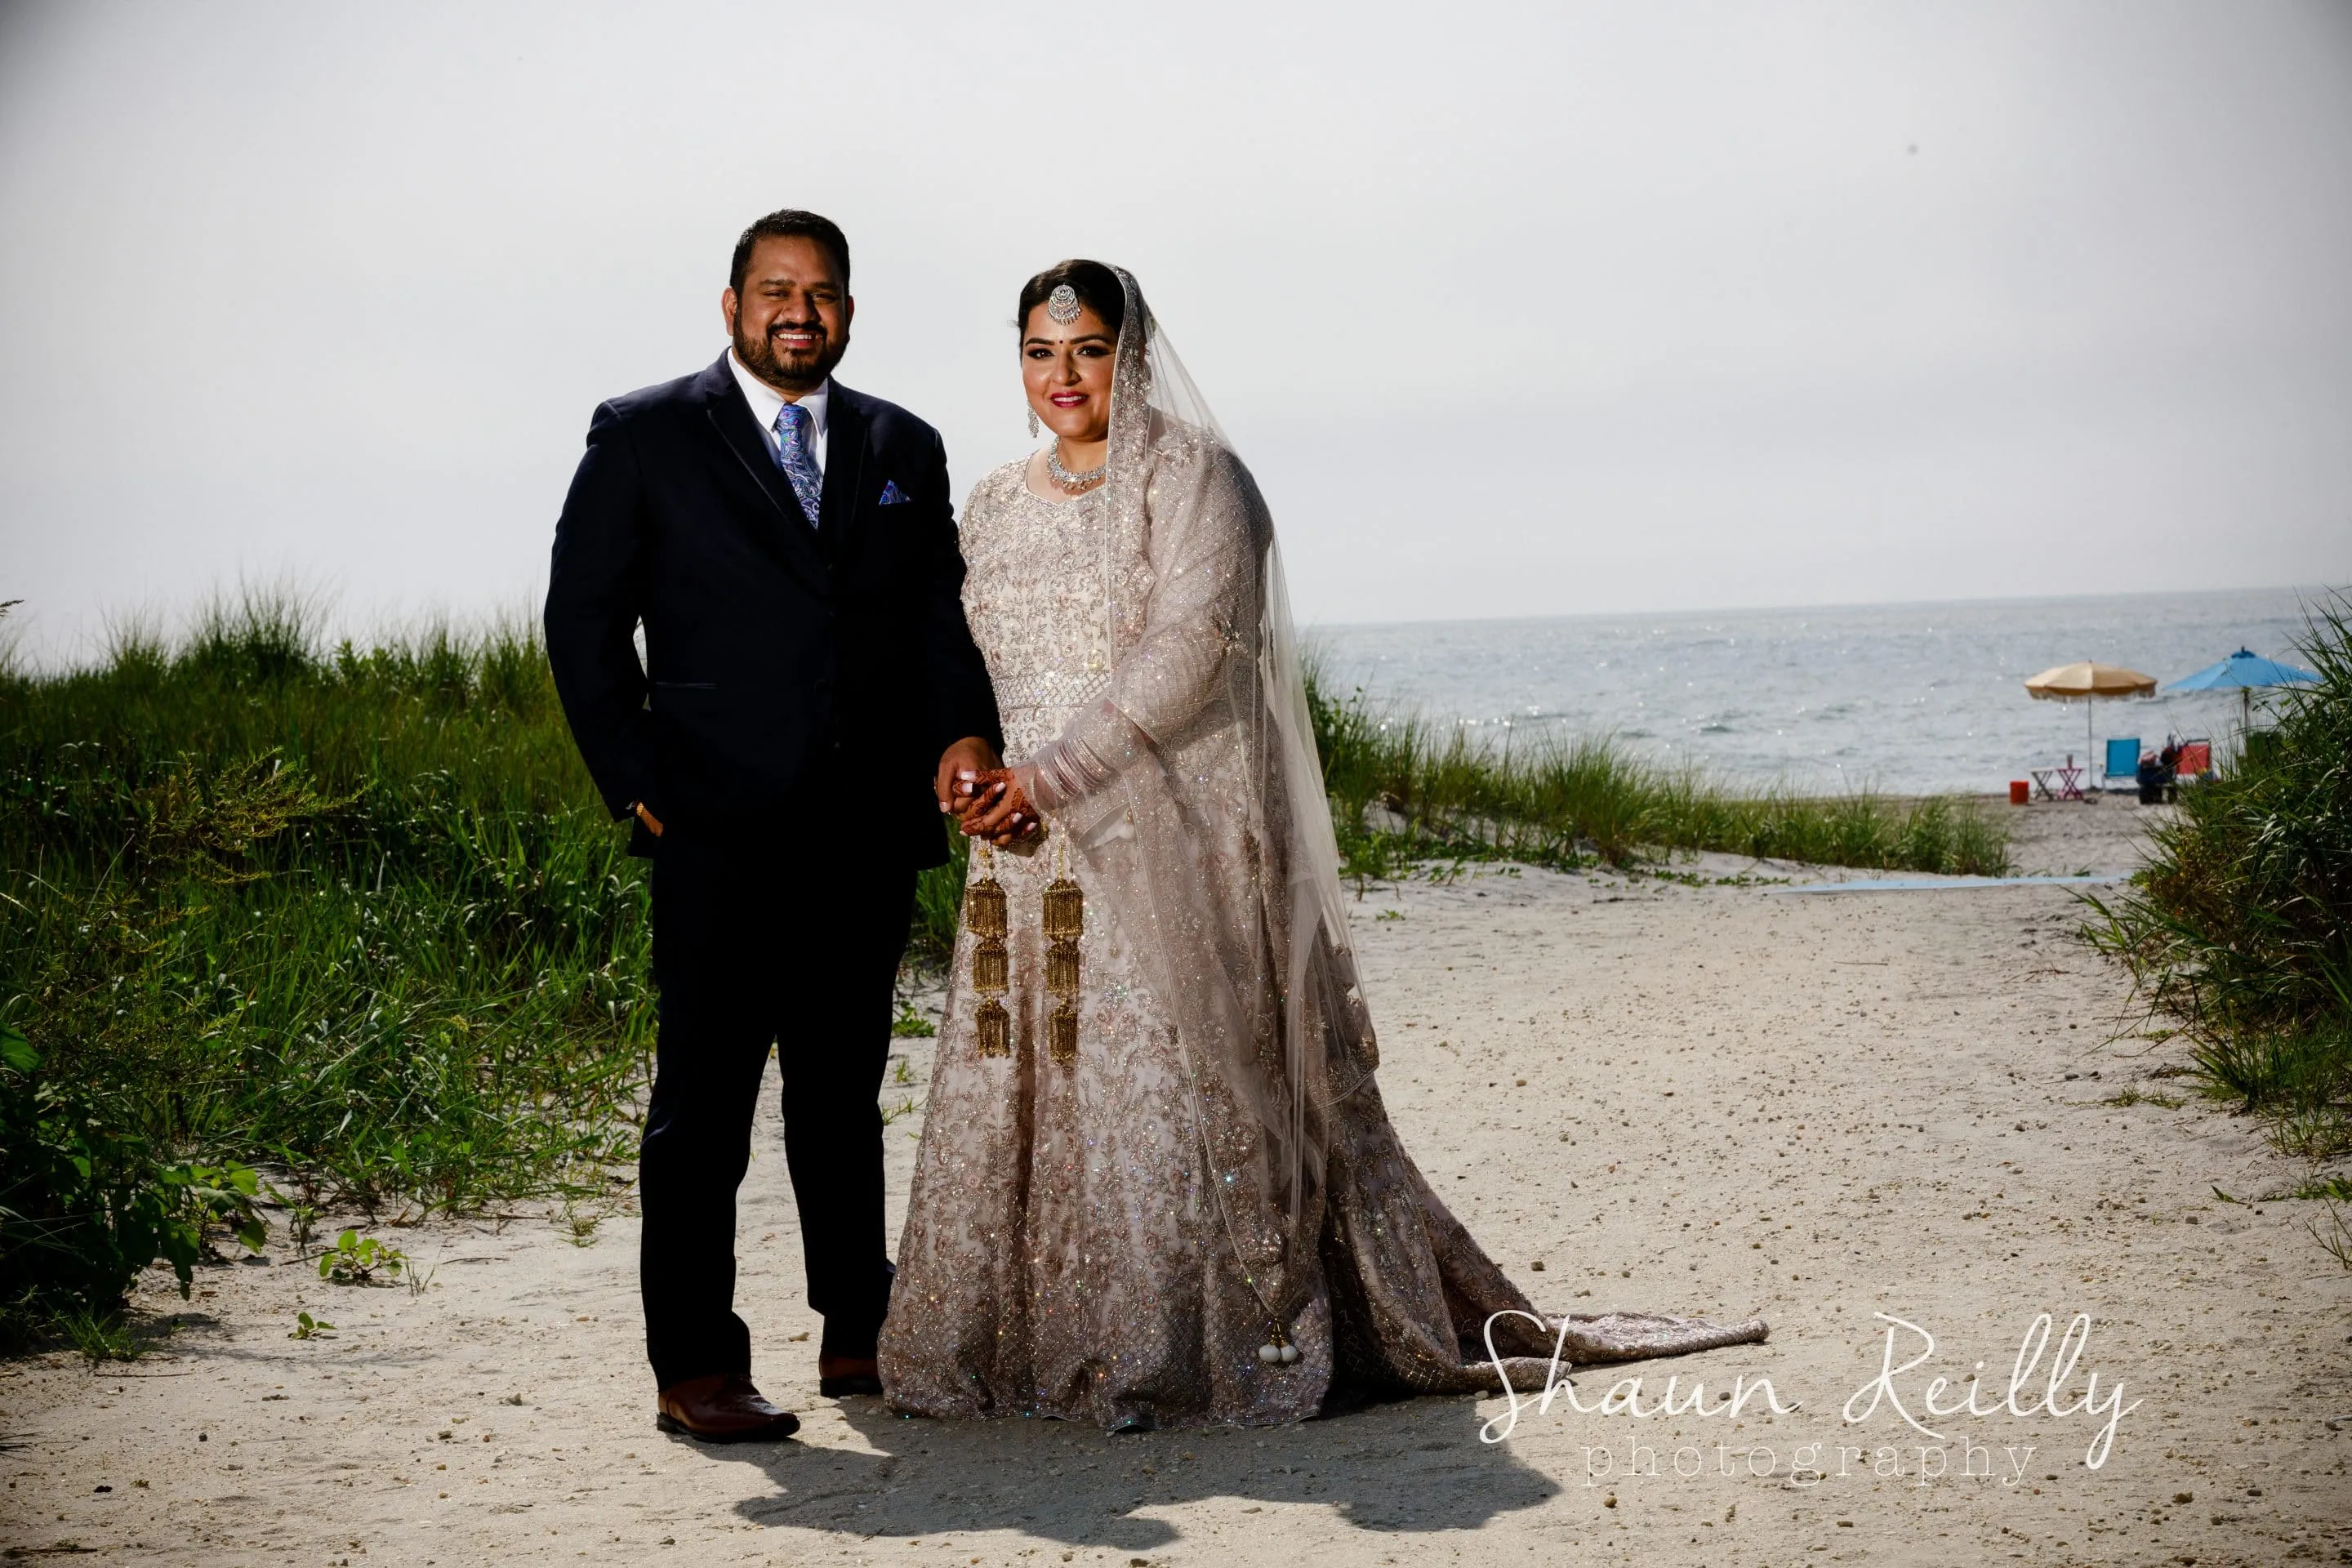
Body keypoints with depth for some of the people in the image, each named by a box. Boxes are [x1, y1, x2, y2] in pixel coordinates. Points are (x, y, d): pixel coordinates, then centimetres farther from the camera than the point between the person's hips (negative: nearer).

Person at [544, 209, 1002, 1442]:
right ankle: (694, 1370, 4)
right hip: (721, 833, -4)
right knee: (704, 1100, -3)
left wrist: (966, 730, -8)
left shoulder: (904, 449, 14)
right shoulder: (643, 436, 2)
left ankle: (859, 1335, 26)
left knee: (845, 1092, 14)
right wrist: (637, 784, -5)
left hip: (870, 833, 4)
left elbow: (940, 613, 11)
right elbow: (583, 622, 2)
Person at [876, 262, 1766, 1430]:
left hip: (1171, 845, -6)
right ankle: (1006, 1348, 15)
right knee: (1009, 1092, 5)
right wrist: (980, 782, -3)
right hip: (1026, 864, 6)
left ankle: (1193, 1357, 2)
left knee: (1170, 1086, -6)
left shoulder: (1186, 476, -4)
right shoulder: (991, 509, 15)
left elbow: (1189, 650, -15)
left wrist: (1055, 775, -18)